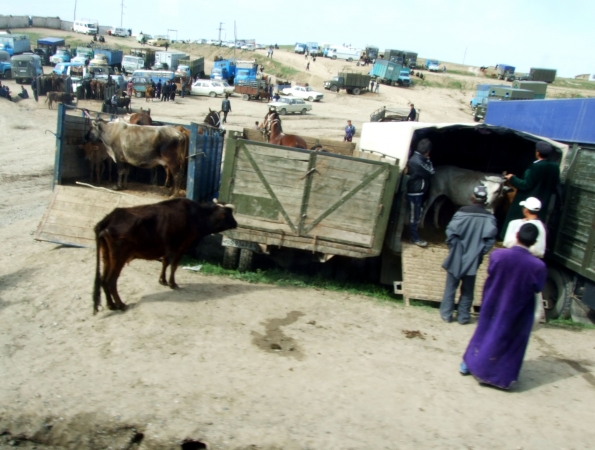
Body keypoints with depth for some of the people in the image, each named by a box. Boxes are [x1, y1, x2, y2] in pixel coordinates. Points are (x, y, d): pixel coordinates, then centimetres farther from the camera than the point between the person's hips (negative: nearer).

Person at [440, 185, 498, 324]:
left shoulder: (462, 212, -14)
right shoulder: (489, 217, -7)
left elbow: (451, 232, -18)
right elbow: (490, 239, -12)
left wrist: (453, 247, -3)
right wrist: (481, 252, 0)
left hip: (457, 257, -1)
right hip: (473, 259, 2)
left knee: (451, 286, 11)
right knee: (467, 289, 14)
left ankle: (446, 314, 18)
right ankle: (463, 316, 20)